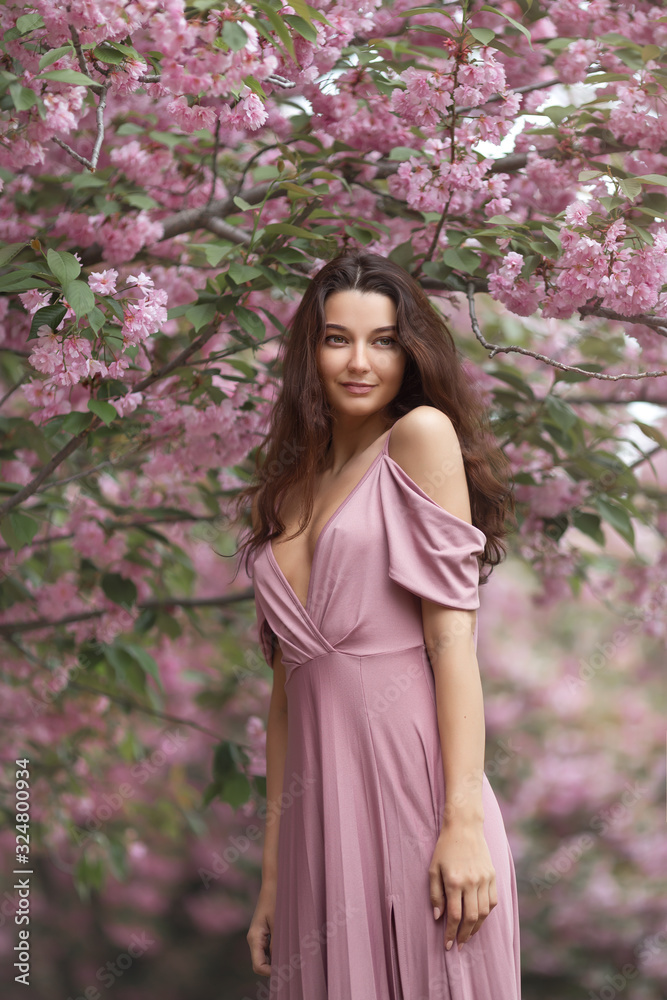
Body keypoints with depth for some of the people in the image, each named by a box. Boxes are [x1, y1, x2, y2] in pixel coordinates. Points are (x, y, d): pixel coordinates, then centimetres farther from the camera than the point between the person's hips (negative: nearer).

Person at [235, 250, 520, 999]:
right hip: (318, 816, 5)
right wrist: (271, 879, 12)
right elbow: (288, 690, 14)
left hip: (413, 791, -5)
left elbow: (452, 636, -9)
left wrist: (466, 822, -16)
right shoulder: (288, 493, 15)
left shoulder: (423, 437, -1)